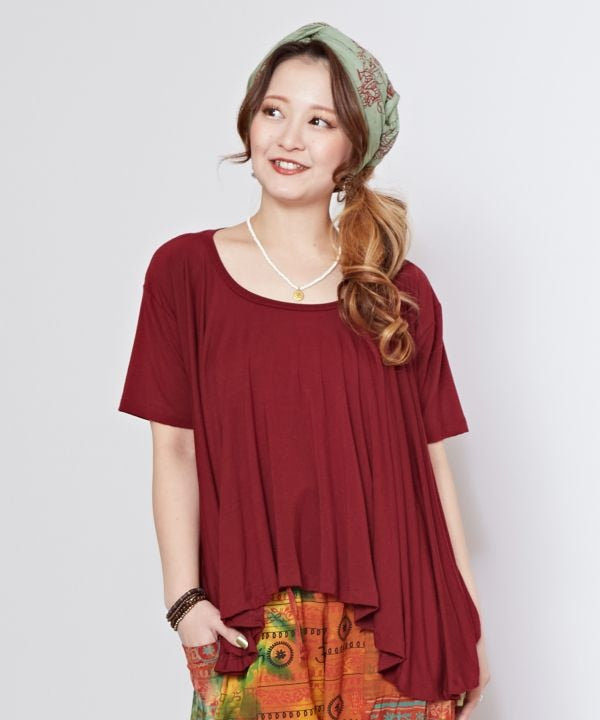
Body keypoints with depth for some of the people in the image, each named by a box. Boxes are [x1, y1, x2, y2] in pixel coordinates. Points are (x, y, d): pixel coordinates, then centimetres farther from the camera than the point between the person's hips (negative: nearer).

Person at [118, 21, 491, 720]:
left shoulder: (403, 291, 3)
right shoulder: (185, 270, -1)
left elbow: (430, 458, 4)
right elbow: (174, 449, -2)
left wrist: (468, 621, 4)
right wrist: (184, 598, -9)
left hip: (393, 619, 1)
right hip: (250, 625, -1)